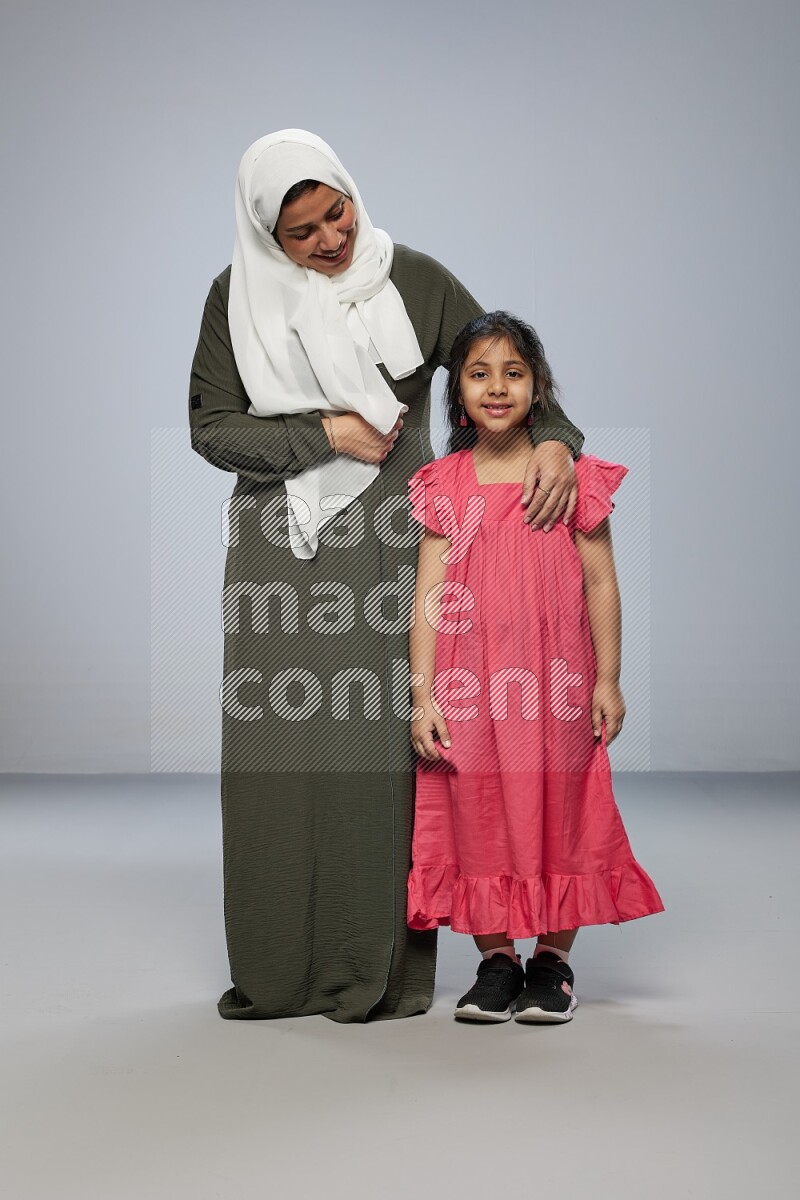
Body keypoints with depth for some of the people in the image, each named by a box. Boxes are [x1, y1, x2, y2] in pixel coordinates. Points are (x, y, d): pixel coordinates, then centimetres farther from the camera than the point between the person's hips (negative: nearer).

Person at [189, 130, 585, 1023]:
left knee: (380, 740, -6)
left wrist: (554, 438, -15)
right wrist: (326, 433, -9)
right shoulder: (239, 296, 3)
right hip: (279, 547, 1)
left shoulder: (414, 280, 1)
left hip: (386, 543, -1)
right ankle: (279, 970, 12)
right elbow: (210, 424, 1)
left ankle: (382, 965, 5)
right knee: (276, 743, 1)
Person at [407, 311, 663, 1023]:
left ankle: (555, 958, 20)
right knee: (477, 810, 4)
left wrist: (607, 679, 0)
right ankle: (496, 959, 17)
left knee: (558, 804, 5)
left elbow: (600, 583, 2)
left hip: (553, 678, -1)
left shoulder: (572, 474, 0)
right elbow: (429, 592, 1)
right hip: (469, 681, 1)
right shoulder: (445, 484, 3)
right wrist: (422, 692, -5)